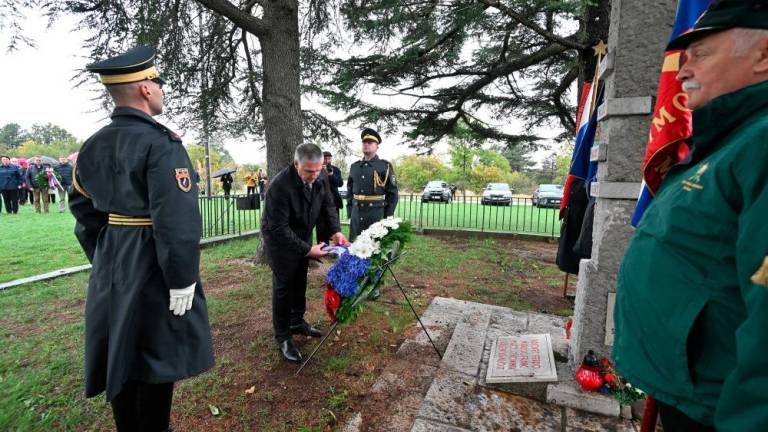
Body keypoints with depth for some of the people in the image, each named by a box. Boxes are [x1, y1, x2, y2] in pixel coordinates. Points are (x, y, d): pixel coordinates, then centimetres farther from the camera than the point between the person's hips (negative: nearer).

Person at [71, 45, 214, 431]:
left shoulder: (93, 145, 7)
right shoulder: (161, 142, -18)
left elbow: (83, 209, 13)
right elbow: (177, 220, -25)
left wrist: (103, 260, 20)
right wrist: (182, 279, -18)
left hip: (111, 267, 8)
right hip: (152, 269, -8)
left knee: (120, 356, 20)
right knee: (156, 360, 8)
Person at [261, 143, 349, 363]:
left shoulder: (319, 178, -14)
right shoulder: (279, 186, -33)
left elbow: (328, 204, -1)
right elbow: (279, 228, -31)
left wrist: (337, 231, -16)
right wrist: (307, 249, -33)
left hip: (303, 237, 7)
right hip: (280, 240, -6)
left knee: (300, 282, 18)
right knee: (283, 287, 1)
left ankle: (297, 322, 38)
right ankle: (283, 338, 16)